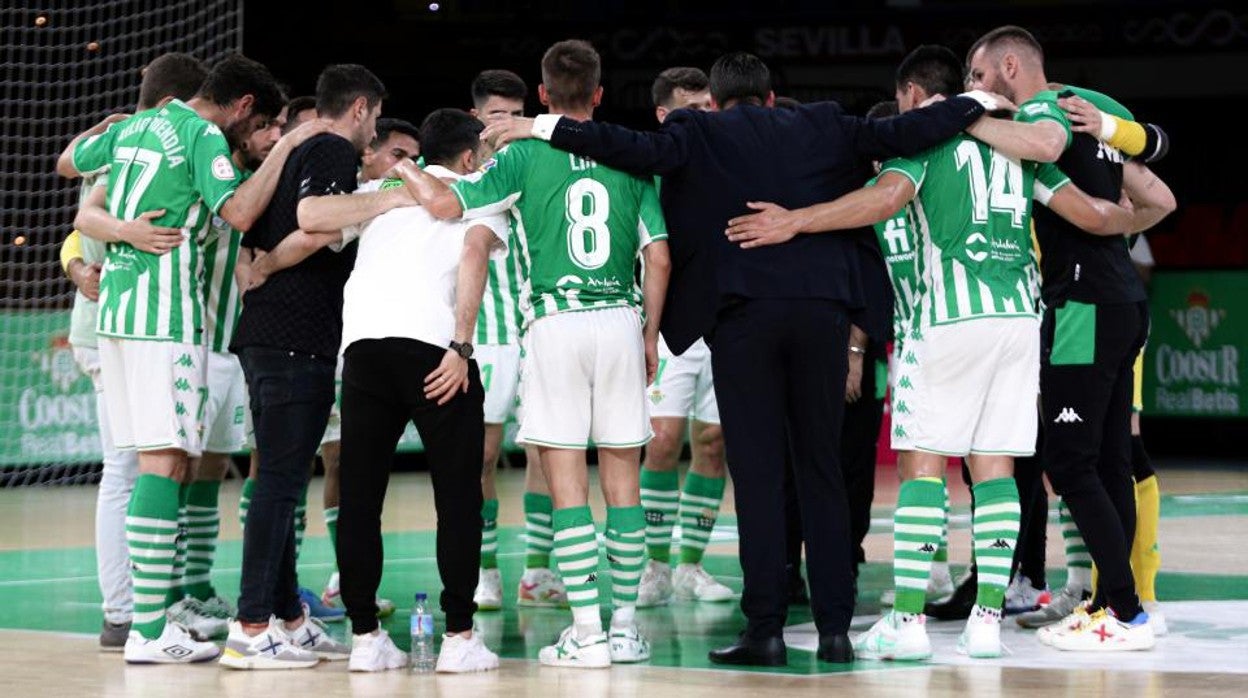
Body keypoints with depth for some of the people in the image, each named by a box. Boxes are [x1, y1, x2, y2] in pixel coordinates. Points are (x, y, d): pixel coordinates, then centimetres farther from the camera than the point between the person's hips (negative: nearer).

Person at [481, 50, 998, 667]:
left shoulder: (697, 133, 7)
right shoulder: (823, 126, 15)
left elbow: (641, 151, -9)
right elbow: (900, 134, 12)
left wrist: (545, 128, -8)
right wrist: (976, 106, 24)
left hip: (742, 312, -3)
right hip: (822, 309, 3)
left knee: (757, 474, -1)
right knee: (822, 471, 9)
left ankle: (766, 627, -3)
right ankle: (835, 627, 7)